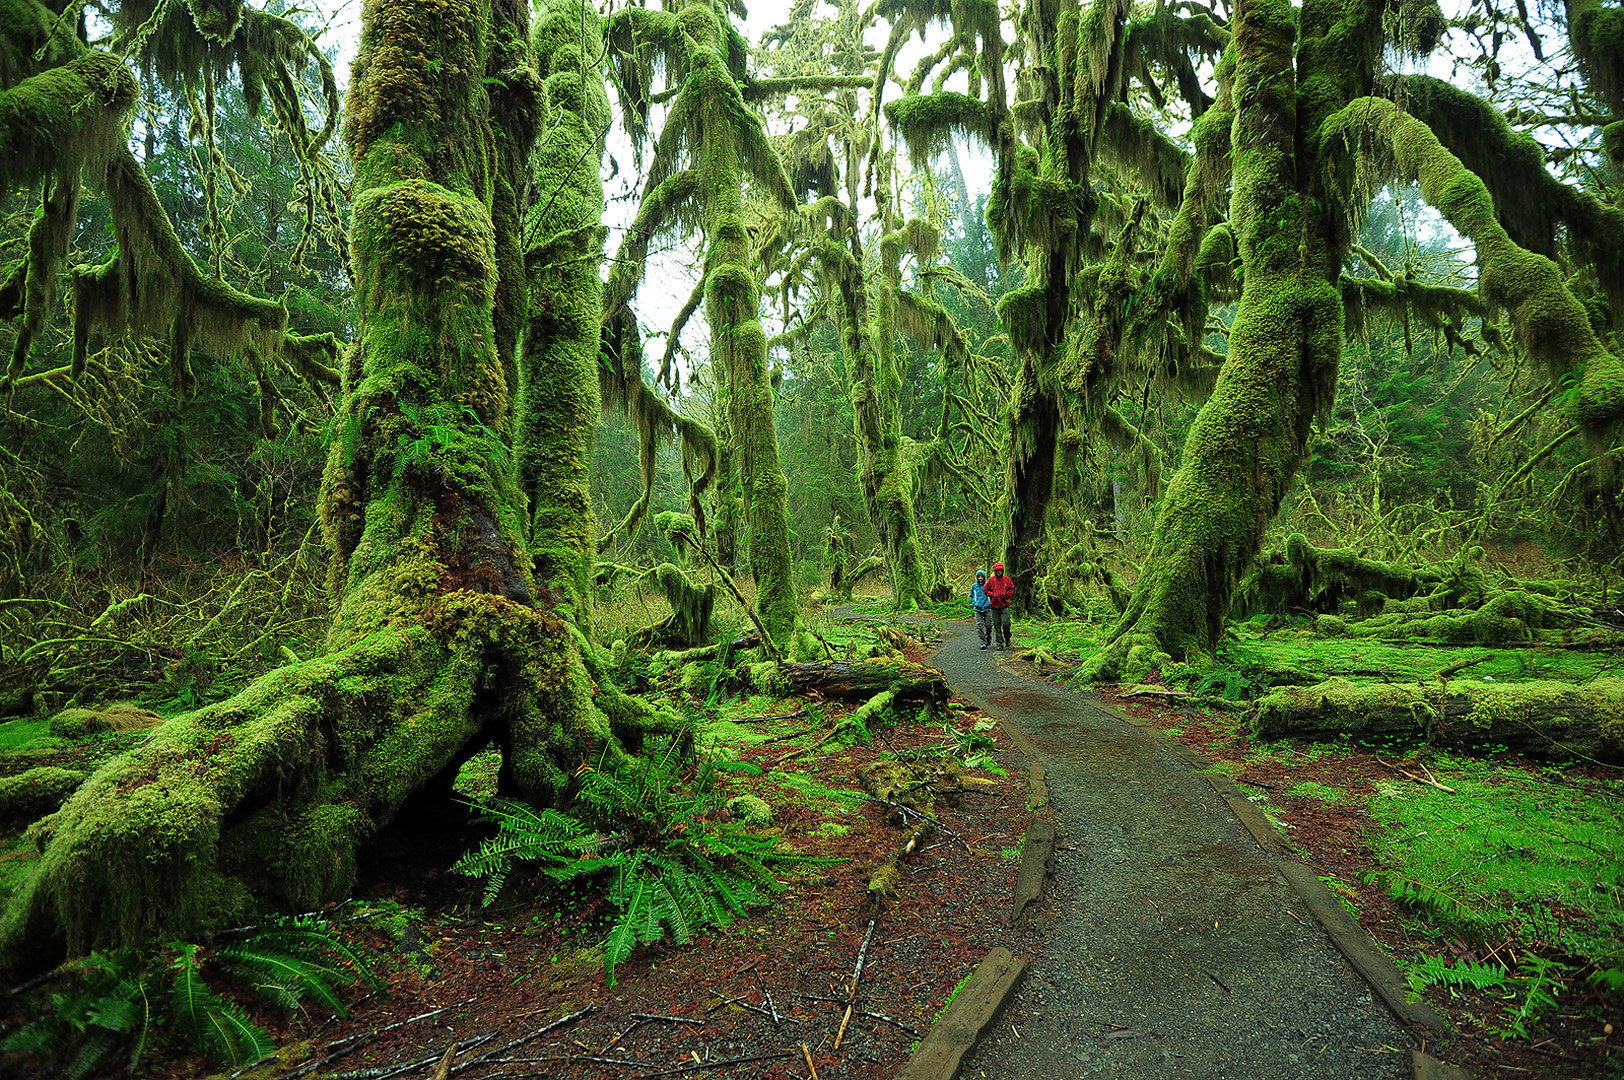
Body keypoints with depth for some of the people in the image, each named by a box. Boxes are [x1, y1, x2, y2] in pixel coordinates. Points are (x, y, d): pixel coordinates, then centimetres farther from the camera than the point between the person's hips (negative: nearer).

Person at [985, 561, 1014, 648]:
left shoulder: (1007, 580, 5)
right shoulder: (991, 580, 6)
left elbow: (1012, 590, 8)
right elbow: (986, 590, 11)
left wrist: (1005, 594, -7)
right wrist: (992, 594, -4)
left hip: (1005, 605, -2)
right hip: (994, 606, 2)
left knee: (1006, 623, -11)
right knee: (997, 625, 3)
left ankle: (1007, 639, 15)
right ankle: (1000, 643, 9)